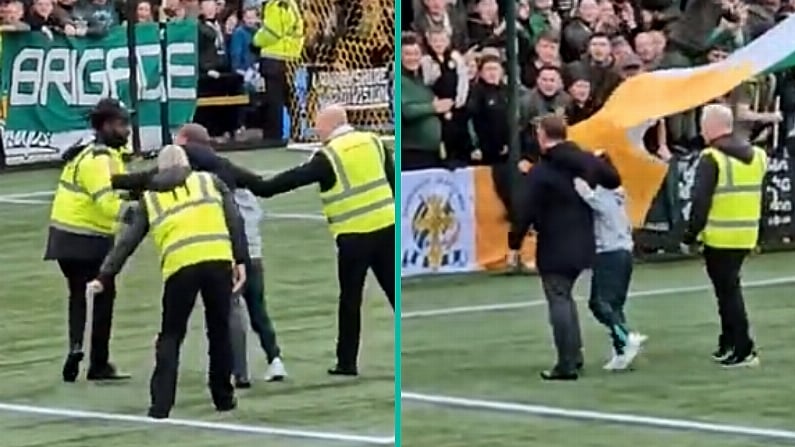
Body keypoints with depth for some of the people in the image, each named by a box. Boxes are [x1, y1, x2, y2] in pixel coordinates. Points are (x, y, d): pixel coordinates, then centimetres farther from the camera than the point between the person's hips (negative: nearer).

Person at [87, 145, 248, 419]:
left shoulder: (150, 198, 23)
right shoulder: (210, 182, 22)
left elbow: (127, 242, 21)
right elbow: (234, 221, 9)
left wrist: (104, 277, 25)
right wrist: (240, 260, 7)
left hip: (180, 267, 0)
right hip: (218, 261, 0)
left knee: (171, 336, 12)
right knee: (219, 331, 17)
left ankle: (161, 404, 3)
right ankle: (223, 397, 23)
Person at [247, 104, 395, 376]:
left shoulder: (329, 155, -8)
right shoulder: (373, 142, 9)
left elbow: (296, 178, -10)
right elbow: (392, 181, 13)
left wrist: (261, 188, -4)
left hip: (354, 236, -5)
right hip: (386, 227, 5)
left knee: (350, 300, 4)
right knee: (394, 291, 7)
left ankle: (347, 362, 7)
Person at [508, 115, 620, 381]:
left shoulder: (539, 172, -15)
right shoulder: (586, 161, 3)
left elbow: (524, 212, -16)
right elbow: (613, 180, 17)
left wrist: (514, 245, -7)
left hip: (554, 249, -7)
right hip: (582, 244, 7)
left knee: (559, 301, -3)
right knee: (565, 297, 22)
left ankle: (567, 364, -6)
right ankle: (575, 354, 22)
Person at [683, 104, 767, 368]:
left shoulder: (712, 159, -13)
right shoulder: (755, 156, 8)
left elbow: (700, 202, -15)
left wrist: (690, 235, -8)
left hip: (719, 237, -7)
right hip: (747, 236, 7)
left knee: (727, 290, 0)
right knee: (729, 287, 19)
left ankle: (744, 351, -2)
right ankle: (728, 344, 24)